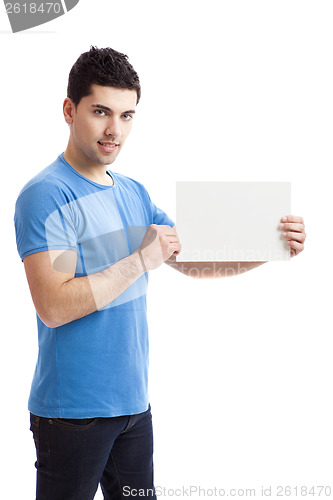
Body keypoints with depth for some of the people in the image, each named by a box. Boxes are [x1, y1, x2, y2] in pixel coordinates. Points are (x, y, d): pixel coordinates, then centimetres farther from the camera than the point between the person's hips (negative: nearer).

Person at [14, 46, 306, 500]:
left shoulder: (134, 193, 10)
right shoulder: (46, 196, -14)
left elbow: (193, 261, 9)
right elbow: (53, 306, -23)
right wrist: (139, 261, -23)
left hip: (134, 402, 7)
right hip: (73, 410, -7)